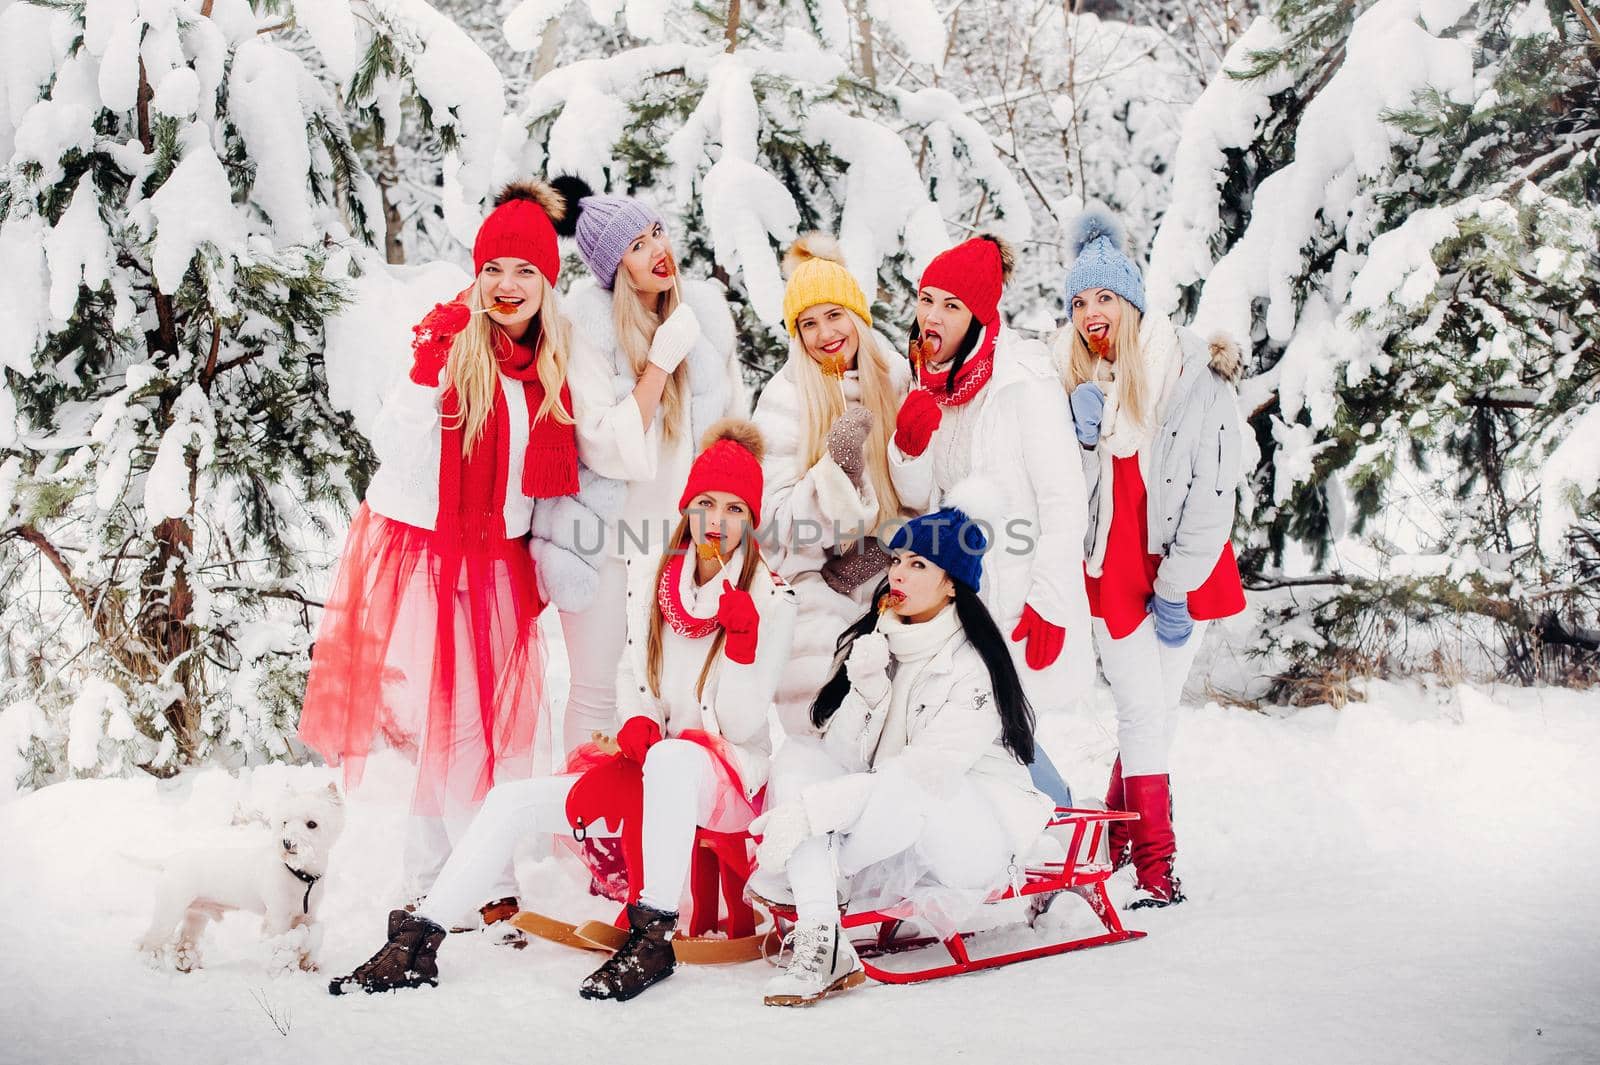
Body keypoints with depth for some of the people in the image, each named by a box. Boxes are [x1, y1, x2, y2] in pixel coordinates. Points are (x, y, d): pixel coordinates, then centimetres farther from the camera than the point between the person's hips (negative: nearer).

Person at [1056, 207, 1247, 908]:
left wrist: (1175, 588, -11)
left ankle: (1117, 837, 21)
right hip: (1113, 571, 1)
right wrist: (1077, 433, -12)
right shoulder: (1072, 380, 4)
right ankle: (1155, 867, 0)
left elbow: (1214, 488, -9)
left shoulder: (1195, 375, -8)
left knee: (1157, 712, 3)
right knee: (1143, 712, -6)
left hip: (1182, 569, -1)